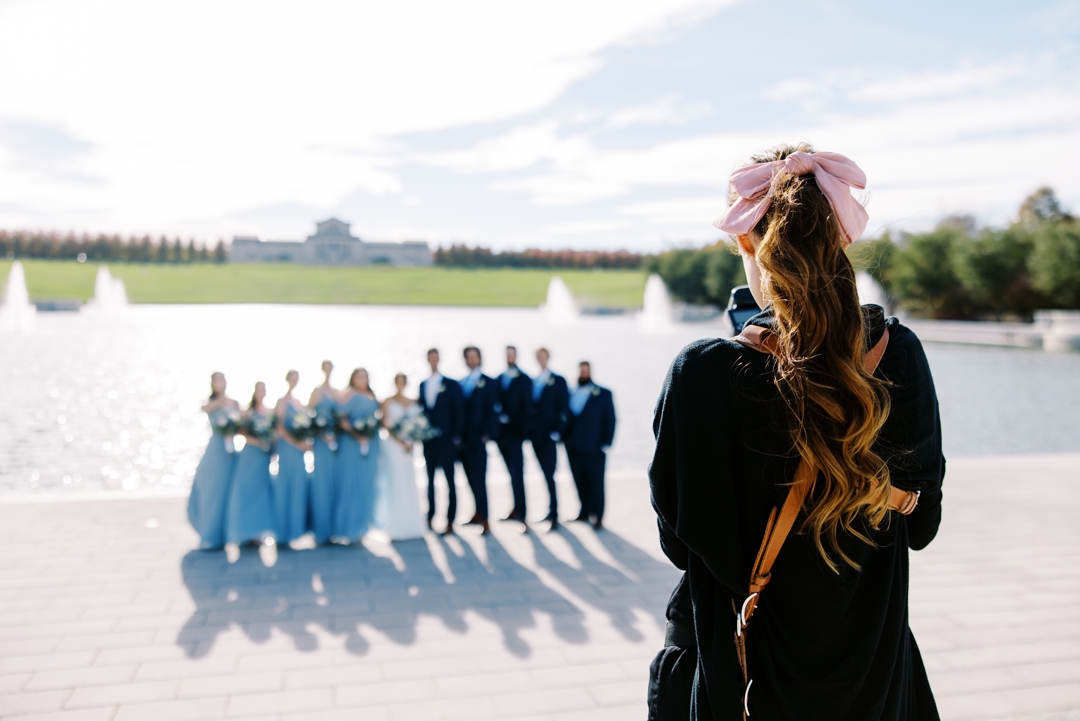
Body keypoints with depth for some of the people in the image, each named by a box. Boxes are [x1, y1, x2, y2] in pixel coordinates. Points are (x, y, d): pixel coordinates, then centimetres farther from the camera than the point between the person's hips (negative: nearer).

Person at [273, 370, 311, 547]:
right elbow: (279, 427, -14)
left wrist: (306, 442, 0)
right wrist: (296, 443, -19)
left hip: (300, 448, 7)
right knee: (287, 486, -3)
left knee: (300, 484, 8)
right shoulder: (282, 401, -6)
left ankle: (297, 527, 15)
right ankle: (286, 531, 4)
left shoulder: (300, 403, 16)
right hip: (288, 448, -7)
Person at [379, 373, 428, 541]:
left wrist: (411, 441, -7)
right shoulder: (388, 402, 2)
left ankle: (410, 525, 11)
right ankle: (396, 528, -3)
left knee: (409, 483, 4)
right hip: (393, 444, -4)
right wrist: (400, 441, -15)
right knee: (395, 482, -7)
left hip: (409, 445, 4)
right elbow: (386, 424, -4)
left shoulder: (413, 402, 13)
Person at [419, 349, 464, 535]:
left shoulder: (451, 385, -2)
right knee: (430, 479, 12)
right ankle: (430, 517, 21)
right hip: (428, 441, 4)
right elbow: (421, 410, 12)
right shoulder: (423, 385, 11)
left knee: (449, 481, 0)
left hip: (446, 441, -4)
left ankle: (450, 522, 4)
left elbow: (459, 412, -4)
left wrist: (456, 438, -9)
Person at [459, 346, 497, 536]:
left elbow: (492, 410, -6)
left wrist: (487, 434, -15)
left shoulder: (489, 382, 0)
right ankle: (479, 513, 21)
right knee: (471, 477, 9)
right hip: (463, 439, 5)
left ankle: (484, 520, -1)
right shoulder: (461, 383, 14)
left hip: (478, 438, -5)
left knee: (479, 478, -6)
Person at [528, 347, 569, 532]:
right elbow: (530, 407, 15)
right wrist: (529, 430, 6)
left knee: (549, 476, -9)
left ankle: (554, 516, -5)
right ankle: (552, 511, 21)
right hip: (535, 436, 5)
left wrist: (557, 432, -12)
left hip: (549, 435, -5)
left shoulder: (558, 381, -1)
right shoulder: (532, 382, 13)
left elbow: (564, 408, -6)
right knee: (547, 475, 12)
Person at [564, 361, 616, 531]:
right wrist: (565, 439, 1)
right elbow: (566, 418, 11)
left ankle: (598, 517, 12)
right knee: (580, 483, 8)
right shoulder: (570, 394, 9)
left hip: (594, 448, -3)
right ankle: (586, 512, 21)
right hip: (573, 448, 3)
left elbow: (610, 420, -2)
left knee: (595, 483, 3)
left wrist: (606, 444, -8)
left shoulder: (603, 394, 0)